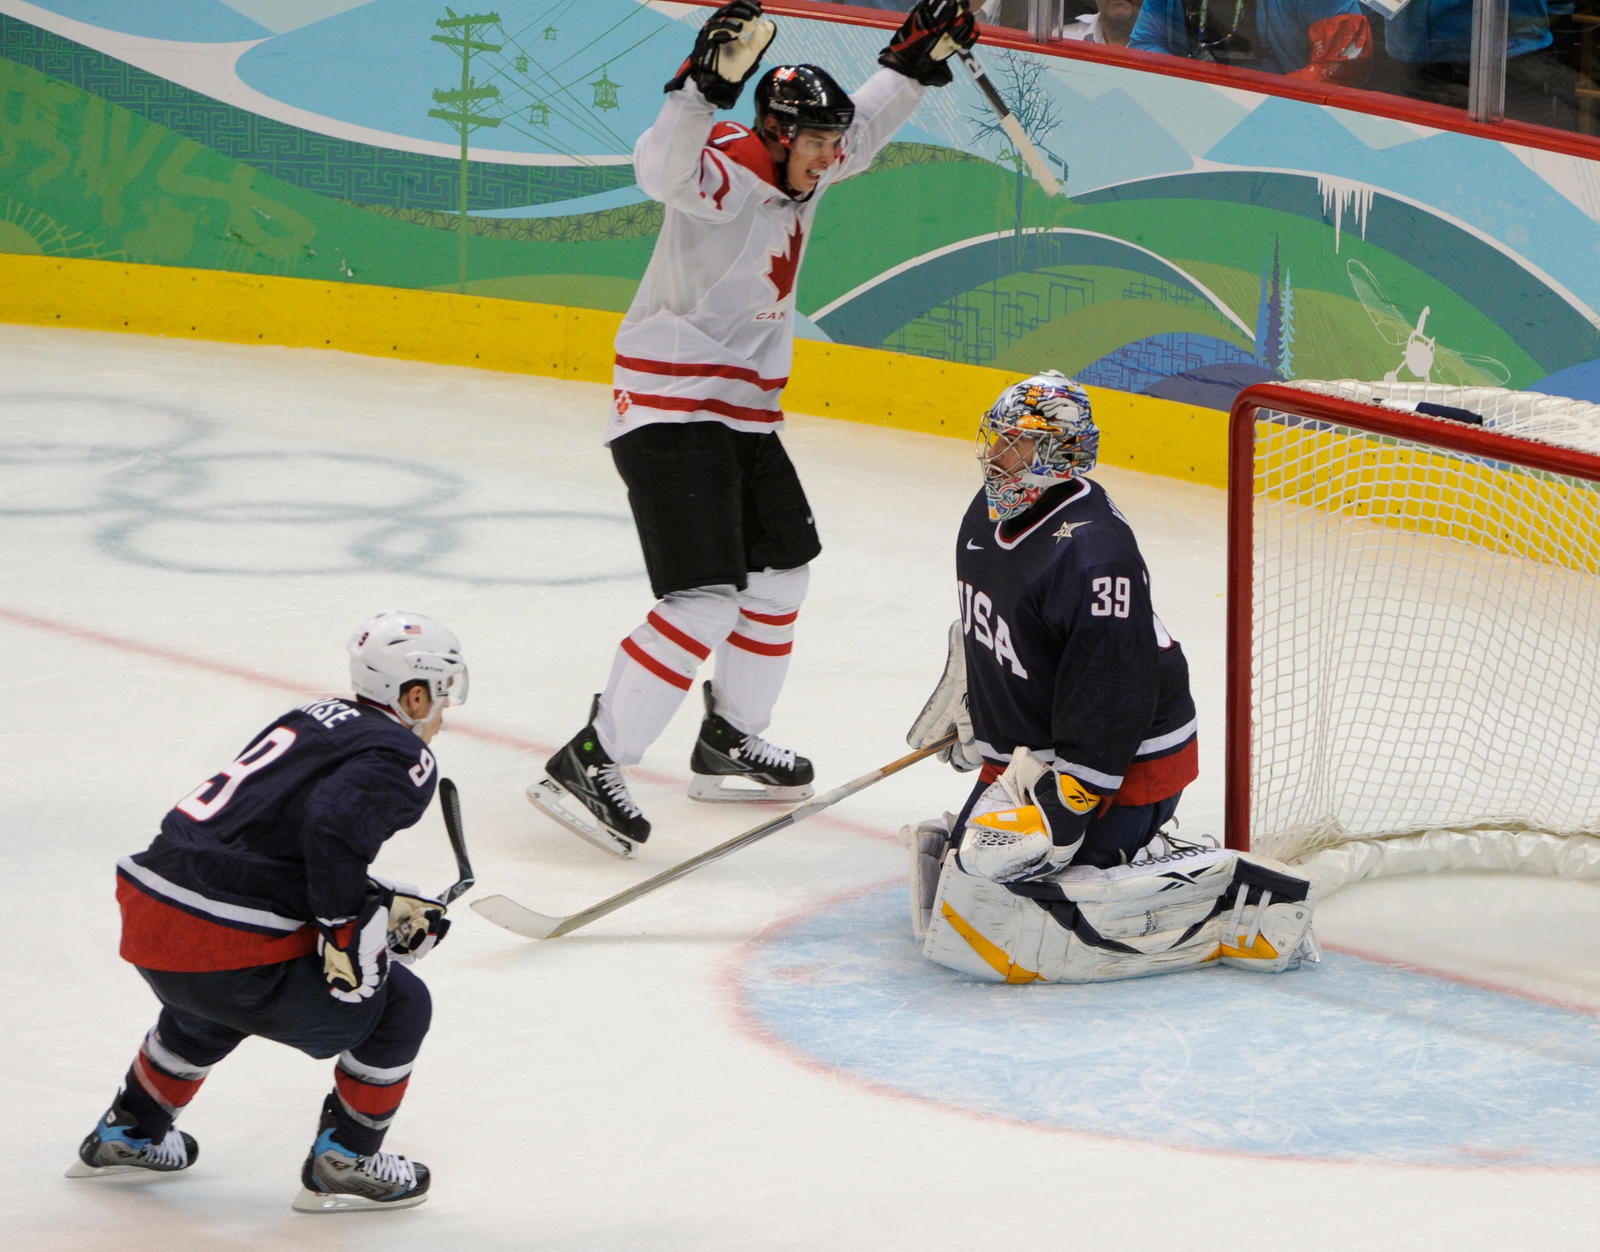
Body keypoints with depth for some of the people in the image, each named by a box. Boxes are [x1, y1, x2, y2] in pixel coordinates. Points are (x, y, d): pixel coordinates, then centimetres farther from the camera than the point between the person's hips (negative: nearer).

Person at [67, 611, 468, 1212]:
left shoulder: (315, 717, 20)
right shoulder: (404, 758, -5)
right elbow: (333, 825, -25)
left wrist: (386, 904, 24)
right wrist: (349, 928, -15)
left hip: (146, 910, 9)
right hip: (225, 947, -9)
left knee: (212, 1007, 41)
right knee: (398, 1005, 9)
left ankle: (127, 1134, 53)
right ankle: (342, 1164, 18)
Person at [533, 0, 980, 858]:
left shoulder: (792, 169, 7)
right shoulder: (725, 172, -20)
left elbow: (859, 131, 28)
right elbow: (663, 167, -44)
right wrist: (707, 86, -57)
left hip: (743, 412, 10)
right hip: (670, 408, -10)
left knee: (780, 569, 21)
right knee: (705, 600, -18)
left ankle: (728, 745, 35)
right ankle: (587, 763, -19)